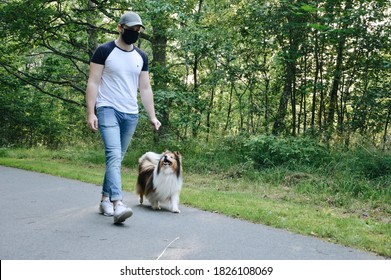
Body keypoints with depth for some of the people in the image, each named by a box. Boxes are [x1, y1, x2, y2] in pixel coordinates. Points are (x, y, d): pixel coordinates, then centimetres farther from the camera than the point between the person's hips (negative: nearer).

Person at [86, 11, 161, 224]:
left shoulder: (141, 57, 13)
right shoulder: (104, 51, -2)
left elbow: (145, 89, 14)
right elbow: (93, 83, -5)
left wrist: (152, 116, 7)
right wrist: (90, 112, -13)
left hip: (131, 114, 5)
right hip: (108, 110, -5)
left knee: (117, 158, 10)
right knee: (113, 155, -19)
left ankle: (105, 199, 22)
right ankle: (117, 204, -28)